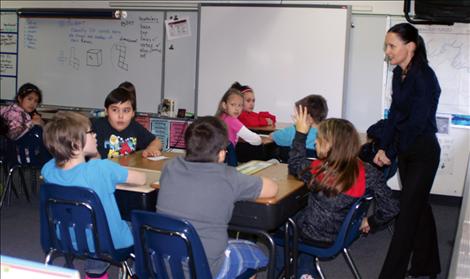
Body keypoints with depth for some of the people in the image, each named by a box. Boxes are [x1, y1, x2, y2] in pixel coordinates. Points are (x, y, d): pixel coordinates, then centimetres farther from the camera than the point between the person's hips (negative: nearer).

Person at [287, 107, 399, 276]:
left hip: (313, 236, -4)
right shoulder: (367, 173, -19)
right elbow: (390, 208, -16)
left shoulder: (316, 170, -25)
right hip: (341, 235, 4)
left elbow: (294, 165, -3)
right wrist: (371, 223, 1)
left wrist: (300, 133, 4)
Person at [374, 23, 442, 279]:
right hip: (406, 151, 8)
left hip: (423, 153, -8)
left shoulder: (424, 77, -20)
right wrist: (382, 148, -4)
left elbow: (417, 123, -21)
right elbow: (394, 114, 7)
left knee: (407, 213, -5)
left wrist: (391, 153, -15)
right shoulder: (399, 74, 5)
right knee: (419, 207, 18)